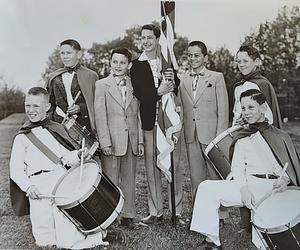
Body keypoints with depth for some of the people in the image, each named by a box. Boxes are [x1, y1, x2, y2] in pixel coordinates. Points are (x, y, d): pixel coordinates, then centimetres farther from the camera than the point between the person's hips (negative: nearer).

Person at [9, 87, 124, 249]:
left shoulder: (56, 129, 14)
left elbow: (68, 157, 10)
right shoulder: (22, 137, 11)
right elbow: (16, 169, 5)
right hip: (37, 188, 1)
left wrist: (77, 155, -12)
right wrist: (28, 186, -12)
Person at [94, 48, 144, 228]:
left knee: (129, 180, 11)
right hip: (112, 140, -3)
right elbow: (100, 115, -6)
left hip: (132, 140, 4)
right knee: (110, 181, 2)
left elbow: (139, 114, 12)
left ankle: (128, 216, 22)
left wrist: (140, 140, 7)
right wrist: (105, 142, -12)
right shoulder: (102, 85, -1)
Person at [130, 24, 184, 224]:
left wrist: (173, 81, -16)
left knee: (175, 165, 2)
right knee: (152, 167, 5)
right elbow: (139, 93, -6)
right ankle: (156, 212, 16)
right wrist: (158, 92, -21)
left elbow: (178, 89, 5)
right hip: (149, 120, -1)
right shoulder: (136, 65, 7)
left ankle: (177, 212, 13)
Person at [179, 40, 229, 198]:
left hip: (211, 135, -3)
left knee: (217, 178, 2)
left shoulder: (217, 77, 1)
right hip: (191, 137, 3)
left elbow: (223, 109, -2)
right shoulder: (182, 80, 12)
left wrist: (220, 137, -8)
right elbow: (182, 108, 10)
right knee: (196, 179, 9)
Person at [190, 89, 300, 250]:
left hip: (276, 187, -3)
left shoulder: (280, 136, 12)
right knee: (206, 188, -18)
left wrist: (285, 179, -15)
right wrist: (244, 187, -12)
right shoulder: (242, 140, 19)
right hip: (249, 185, 3)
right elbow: (237, 169, 8)